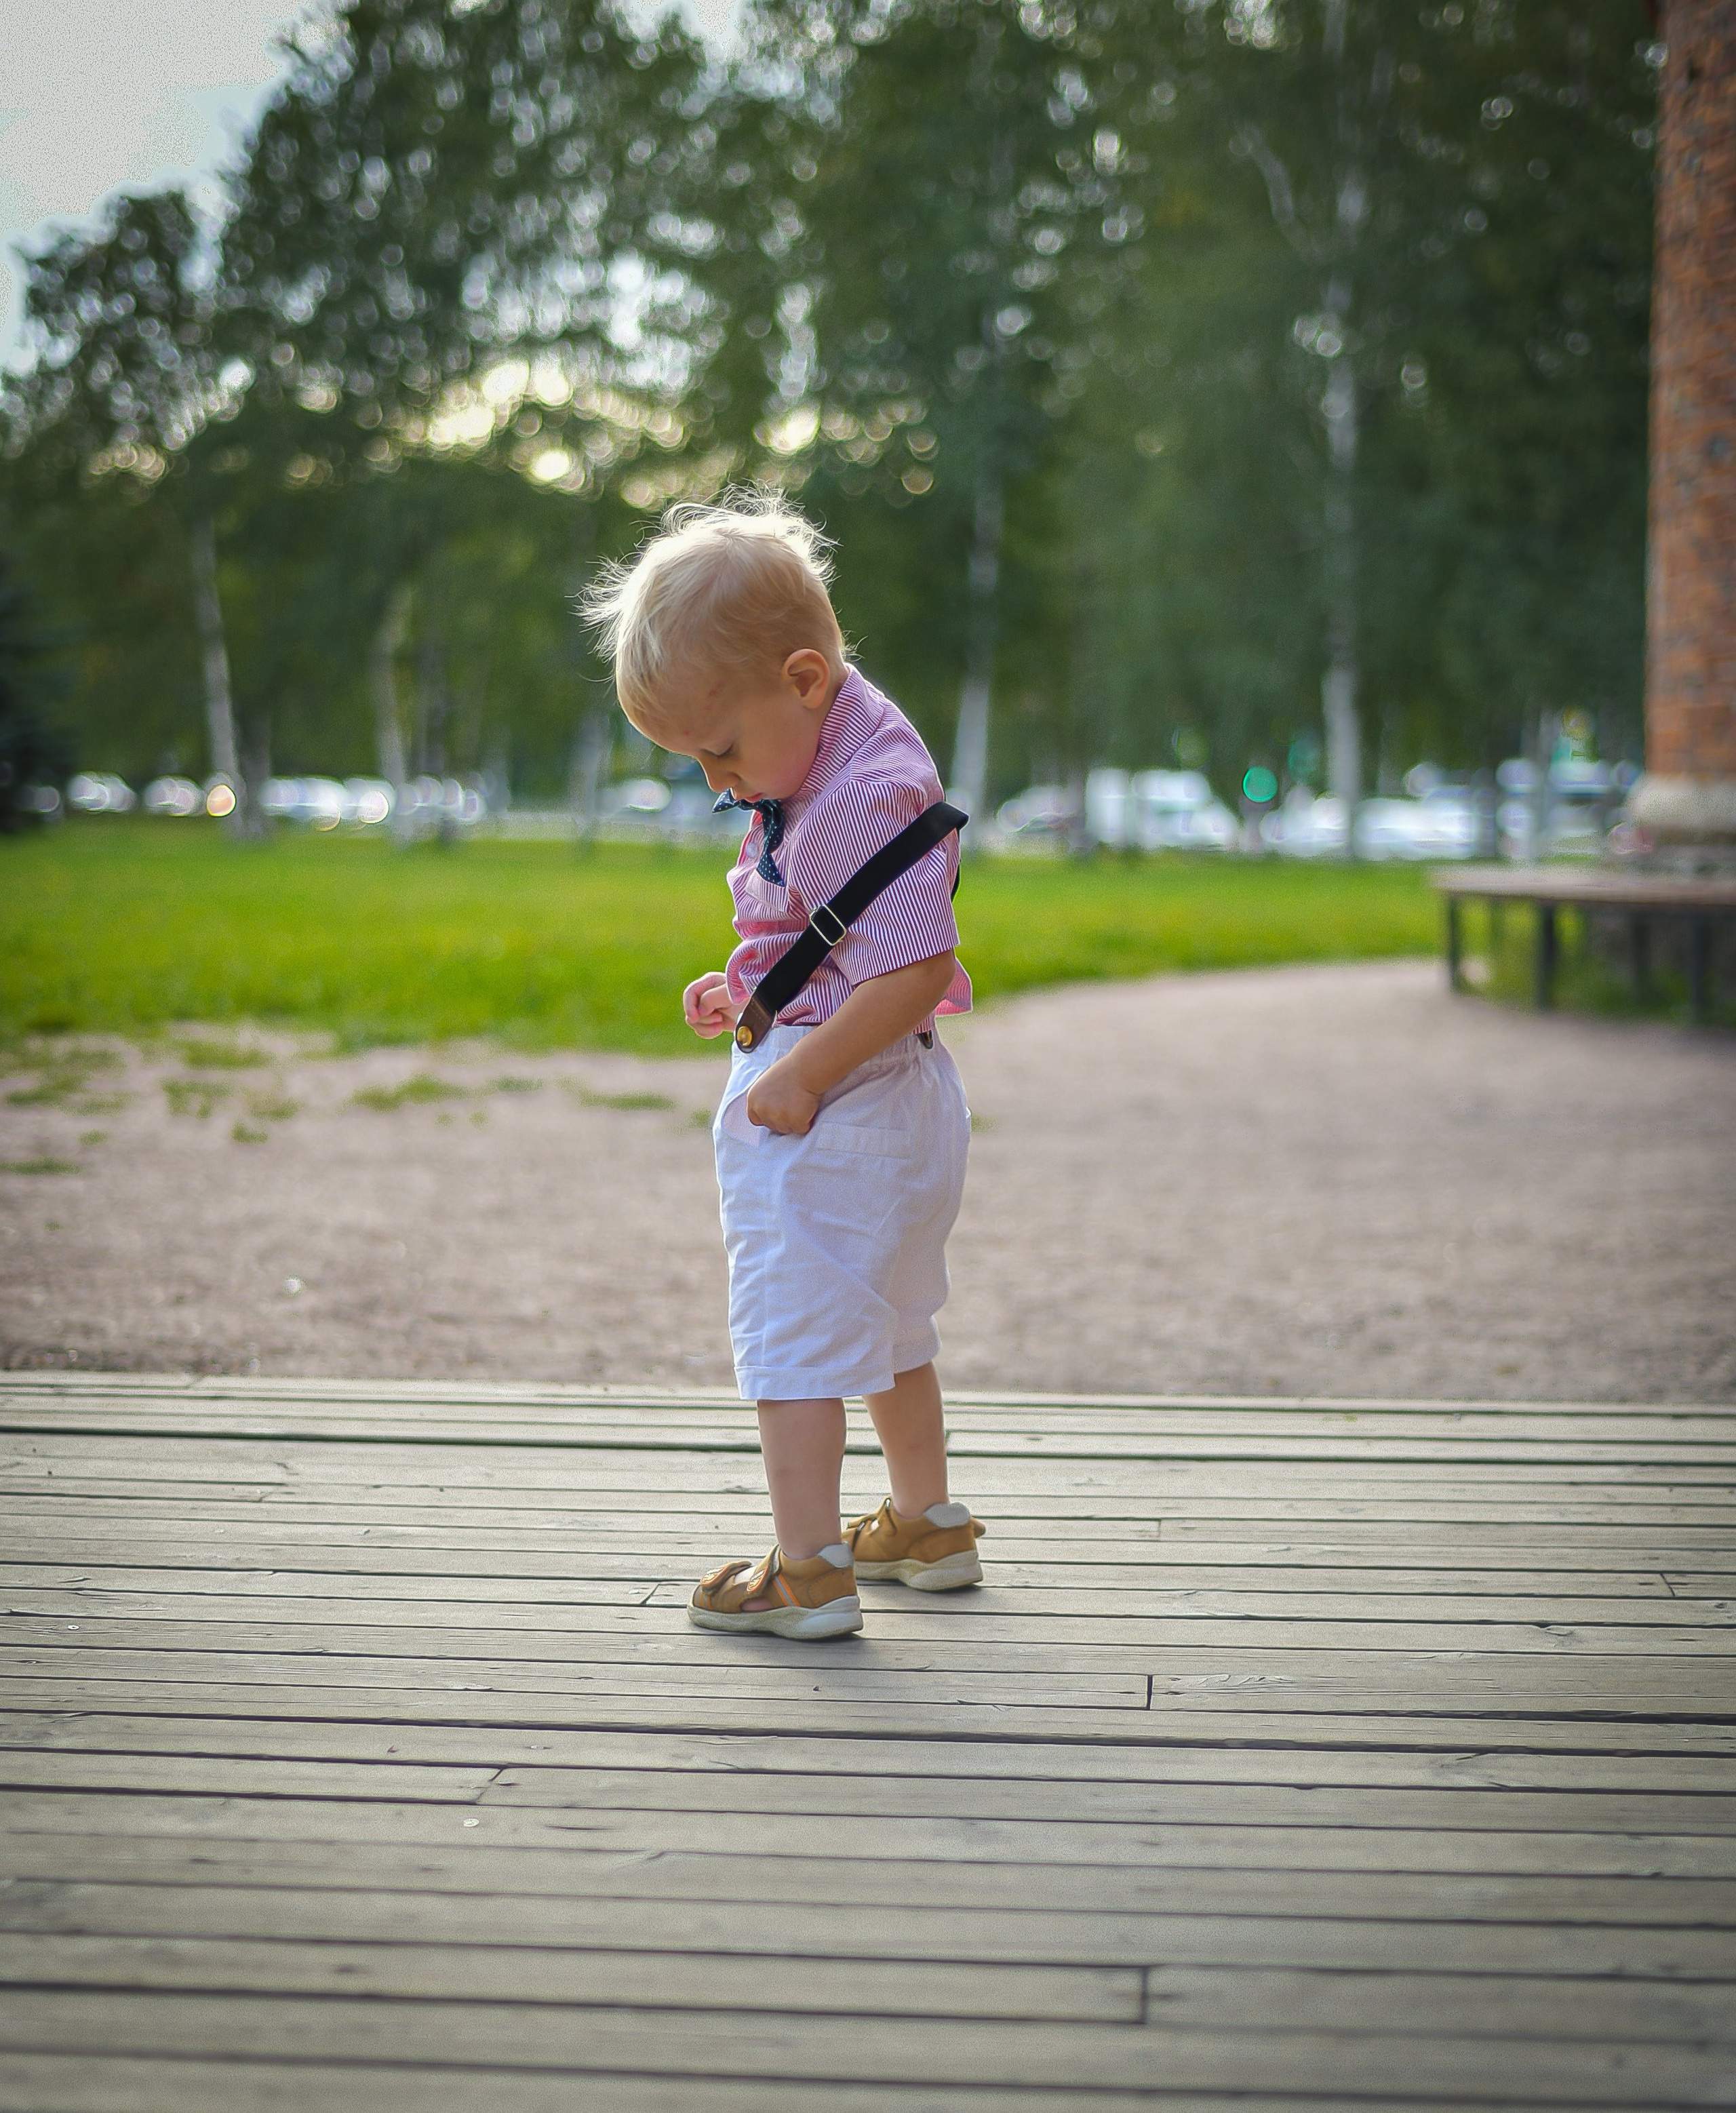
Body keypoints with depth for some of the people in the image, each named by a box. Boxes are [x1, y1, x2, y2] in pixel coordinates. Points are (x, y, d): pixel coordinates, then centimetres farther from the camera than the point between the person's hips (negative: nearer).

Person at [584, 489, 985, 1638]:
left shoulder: (863, 795, -23)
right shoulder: (832, 765, 10)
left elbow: (913, 972, -28)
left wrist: (799, 1075, -23)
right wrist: (752, 990, 11)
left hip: (830, 1113, -11)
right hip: (897, 1104, 11)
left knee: (793, 1329, -4)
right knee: (888, 1327, 22)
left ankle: (809, 1570, 2)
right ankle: (928, 1525, 36)